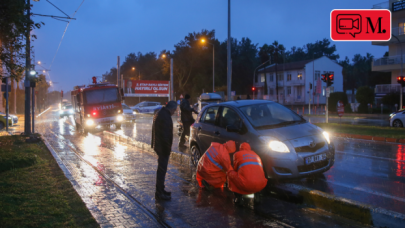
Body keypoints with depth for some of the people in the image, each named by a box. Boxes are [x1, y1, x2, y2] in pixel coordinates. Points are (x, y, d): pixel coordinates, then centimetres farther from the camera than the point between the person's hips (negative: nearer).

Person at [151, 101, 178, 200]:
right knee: (162, 170, -2)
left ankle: (160, 190, 31)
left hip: (158, 146, 10)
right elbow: (165, 135, -24)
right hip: (163, 147, -10)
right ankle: (159, 193, 6)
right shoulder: (166, 117, -22)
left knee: (161, 169, 20)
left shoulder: (158, 114, 12)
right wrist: (167, 149, -19)